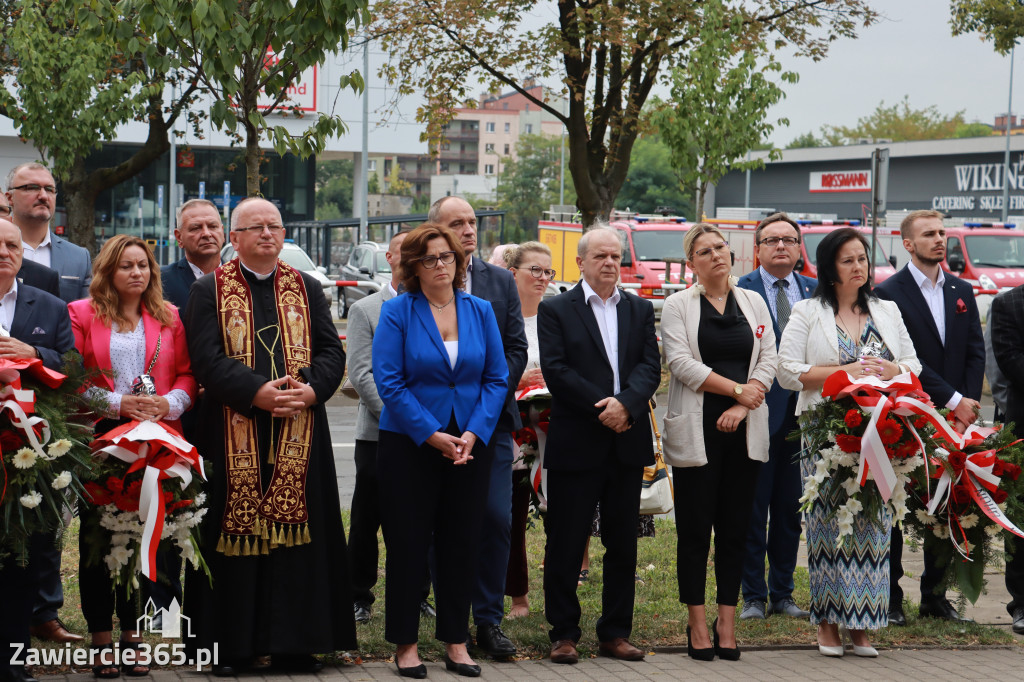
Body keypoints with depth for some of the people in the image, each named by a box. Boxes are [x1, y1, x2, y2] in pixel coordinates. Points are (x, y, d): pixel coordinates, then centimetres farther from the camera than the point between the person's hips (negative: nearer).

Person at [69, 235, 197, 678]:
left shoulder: (168, 318, 12)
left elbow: (186, 374, 11)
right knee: (97, 536, 0)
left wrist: (170, 402, -9)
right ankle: (100, 639, 7)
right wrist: (116, 402, -12)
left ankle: (132, 632, 13)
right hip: (99, 437, -2)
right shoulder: (82, 314, 3)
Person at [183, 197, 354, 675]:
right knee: (234, 531, -1)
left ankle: (293, 643, 8)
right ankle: (230, 644, 6)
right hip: (233, 435, -2)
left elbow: (332, 351, 7)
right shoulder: (209, 291, 4)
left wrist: (311, 389, -13)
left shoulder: (307, 289, 14)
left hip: (300, 434, 2)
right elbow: (207, 358, -8)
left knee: (296, 528, 1)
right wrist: (258, 392, -19)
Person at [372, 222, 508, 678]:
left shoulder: (480, 311, 5)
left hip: (472, 444, 3)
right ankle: (405, 643, 11)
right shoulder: (397, 312, -5)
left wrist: (474, 434, -10)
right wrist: (431, 435, -16)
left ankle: (456, 641, 17)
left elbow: (497, 378, 3)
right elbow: (388, 381, -11)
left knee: (461, 542, 7)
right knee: (408, 543, 2)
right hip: (410, 445, -3)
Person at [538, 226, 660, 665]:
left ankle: (615, 632, 18)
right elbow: (556, 371, -9)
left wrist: (625, 403, -17)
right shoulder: (555, 310, 2)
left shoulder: (640, 310, 13)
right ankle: (563, 633, 11)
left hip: (628, 443, 4)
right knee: (566, 543, 1)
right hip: (575, 444, -4)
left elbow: (650, 366, 2)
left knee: (623, 544, 8)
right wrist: (602, 409, -14)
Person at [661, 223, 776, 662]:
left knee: (735, 530, 4)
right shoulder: (678, 305, 3)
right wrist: (737, 389, -11)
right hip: (696, 431, -3)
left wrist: (742, 407, -10)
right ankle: (697, 625, 8)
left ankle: (726, 625, 11)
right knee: (695, 530, 0)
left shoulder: (754, 304, 13)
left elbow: (768, 360, 5)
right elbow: (681, 362, -9)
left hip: (744, 430, 3)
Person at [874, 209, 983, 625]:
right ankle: (891, 597, 8)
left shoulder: (962, 291, 14)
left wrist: (967, 406, -3)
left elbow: (976, 352, 10)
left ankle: (935, 595, 17)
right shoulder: (889, 293, -5)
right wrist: (953, 400, -15)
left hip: (953, 419, 5)